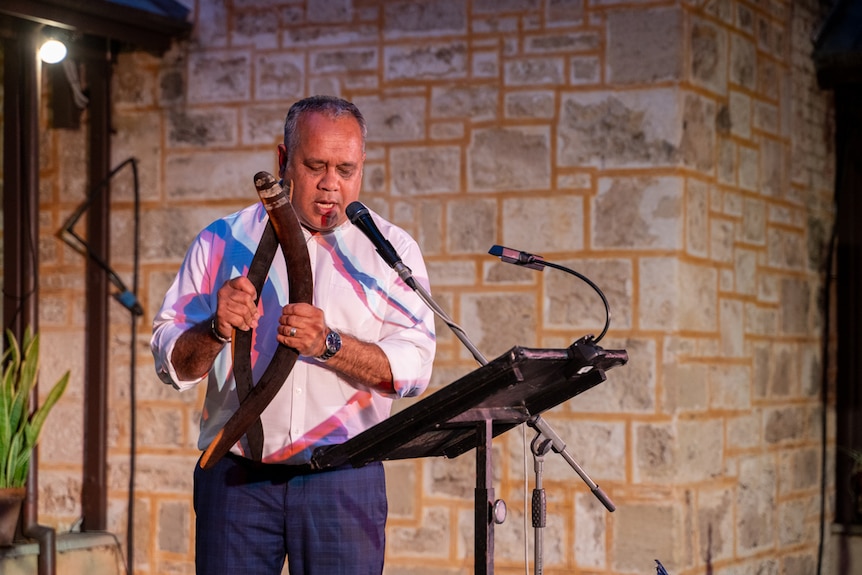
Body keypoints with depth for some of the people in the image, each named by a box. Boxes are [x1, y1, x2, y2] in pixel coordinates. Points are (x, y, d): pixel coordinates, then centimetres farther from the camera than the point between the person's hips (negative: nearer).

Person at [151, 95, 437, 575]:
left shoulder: (390, 249, 8)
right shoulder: (225, 241, 10)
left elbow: (413, 367, -4)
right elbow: (170, 361, 6)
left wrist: (328, 344, -20)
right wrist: (216, 329, -15)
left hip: (344, 480, 0)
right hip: (237, 476, 1)